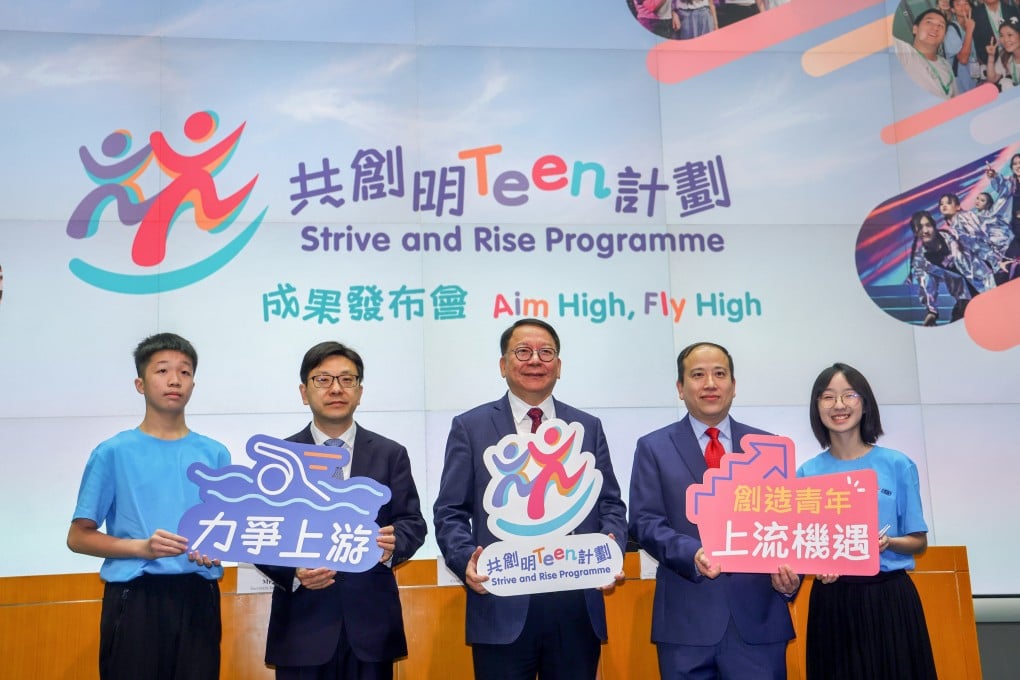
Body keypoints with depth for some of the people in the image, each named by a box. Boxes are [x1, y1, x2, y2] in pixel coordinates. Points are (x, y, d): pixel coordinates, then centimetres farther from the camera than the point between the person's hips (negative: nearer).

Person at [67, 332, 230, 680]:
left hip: (198, 598, 3)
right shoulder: (114, 452, 1)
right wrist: (142, 547, -14)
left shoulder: (215, 454, 9)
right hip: (135, 598, -2)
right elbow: (79, 536, 1)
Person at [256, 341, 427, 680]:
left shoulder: (391, 454, 6)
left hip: (371, 624, 1)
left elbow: (413, 522, 3)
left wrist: (393, 545, -19)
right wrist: (293, 570, -17)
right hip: (302, 626, -1)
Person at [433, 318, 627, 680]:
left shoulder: (588, 428, 12)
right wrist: (466, 559, -17)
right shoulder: (470, 427, 5)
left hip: (579, 608, 3)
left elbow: (610, 504, 10)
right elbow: (450, 512, 1)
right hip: (503, 607, -2)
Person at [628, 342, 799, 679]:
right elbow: (645, 522, -2)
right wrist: (692, 554, -20)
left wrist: (790, 573, -12)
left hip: (759, 616, 2)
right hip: (687, 619, -1)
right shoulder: (654, 447, 6)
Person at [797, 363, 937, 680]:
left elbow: (919, 541, 4)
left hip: (890, 596, -1)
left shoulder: (897, 465, -1)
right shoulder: (807, 473, 2)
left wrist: (887, 542, -17)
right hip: (831, 599, 1)